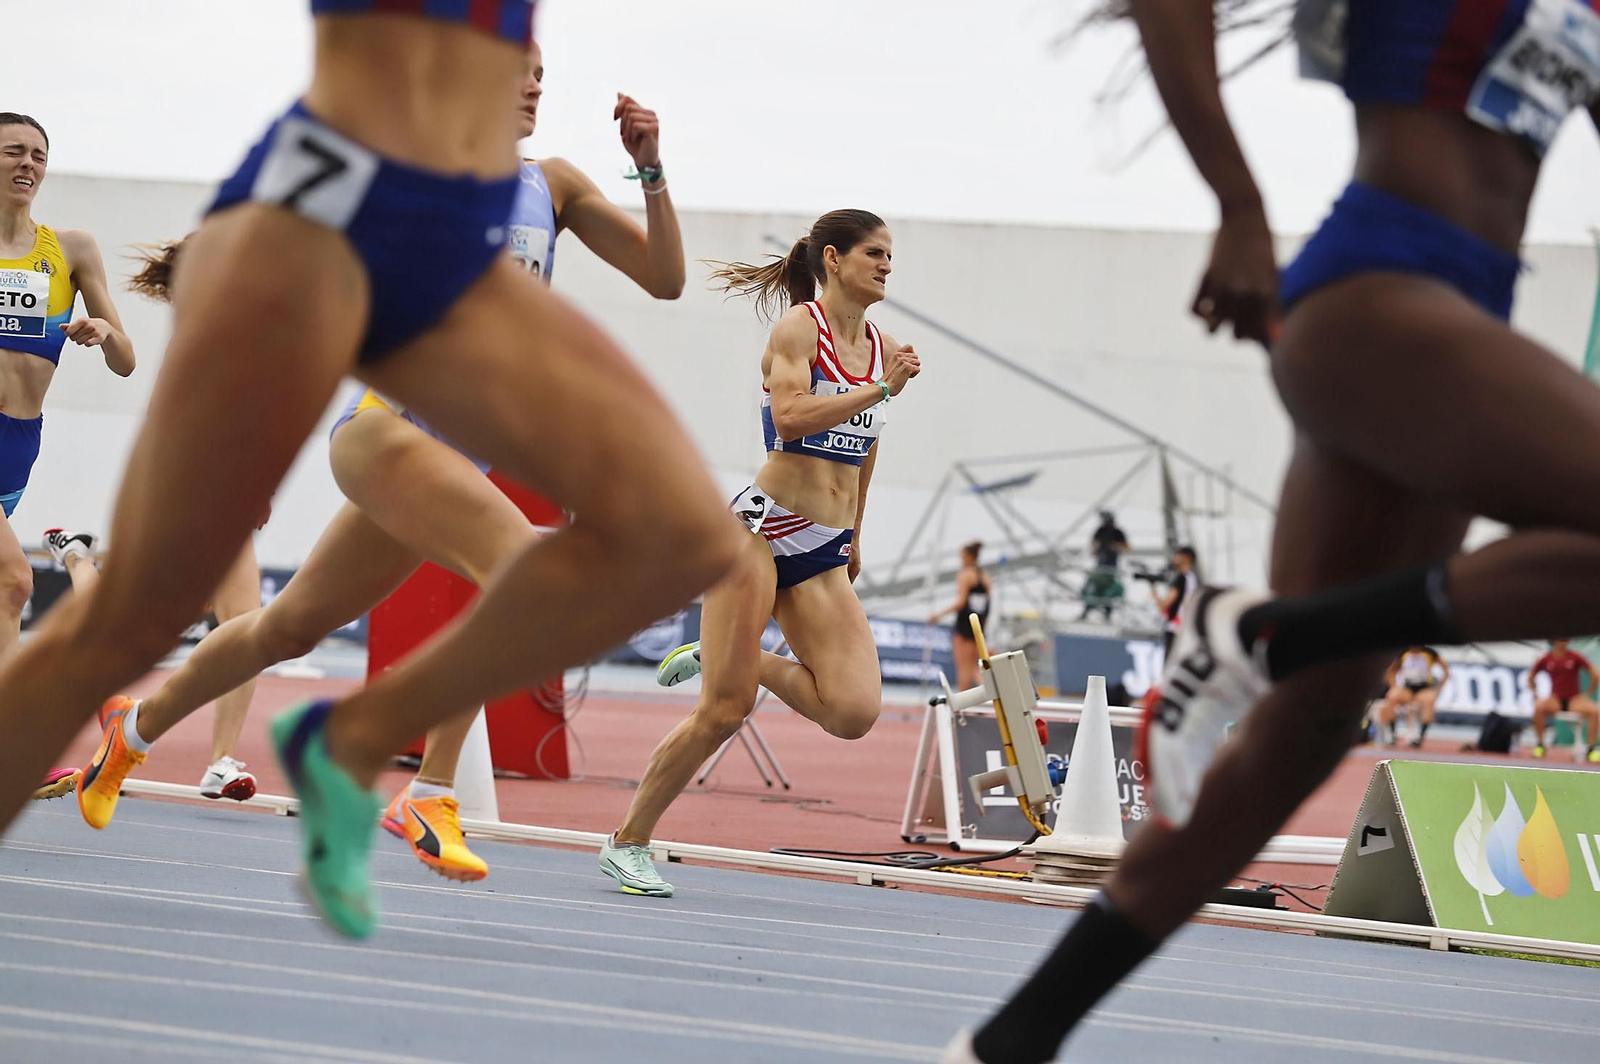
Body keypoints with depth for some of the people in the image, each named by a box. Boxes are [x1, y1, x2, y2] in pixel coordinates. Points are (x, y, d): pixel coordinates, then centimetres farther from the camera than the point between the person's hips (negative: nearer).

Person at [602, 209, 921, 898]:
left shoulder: (882, 348, 13)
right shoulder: (799, 326, -6)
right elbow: (791, 416, -22)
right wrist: (880, 390, -20)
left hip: (824, 557, 6)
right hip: (765, 525, -6)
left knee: (854, 711, -13)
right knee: (724, 711, -10)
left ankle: (724, 659, 10)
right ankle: (627, 843, 6)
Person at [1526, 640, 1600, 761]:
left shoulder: (1576, 657, -4)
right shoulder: (1546, 660, 0)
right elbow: (1531, 677, 13)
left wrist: (1587, 695, -3)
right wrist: (1536, 696, 2)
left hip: (1575, 699, 0)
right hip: (1555, 700, 0)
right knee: (1538, 707, -33)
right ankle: (1539, 745, -21)